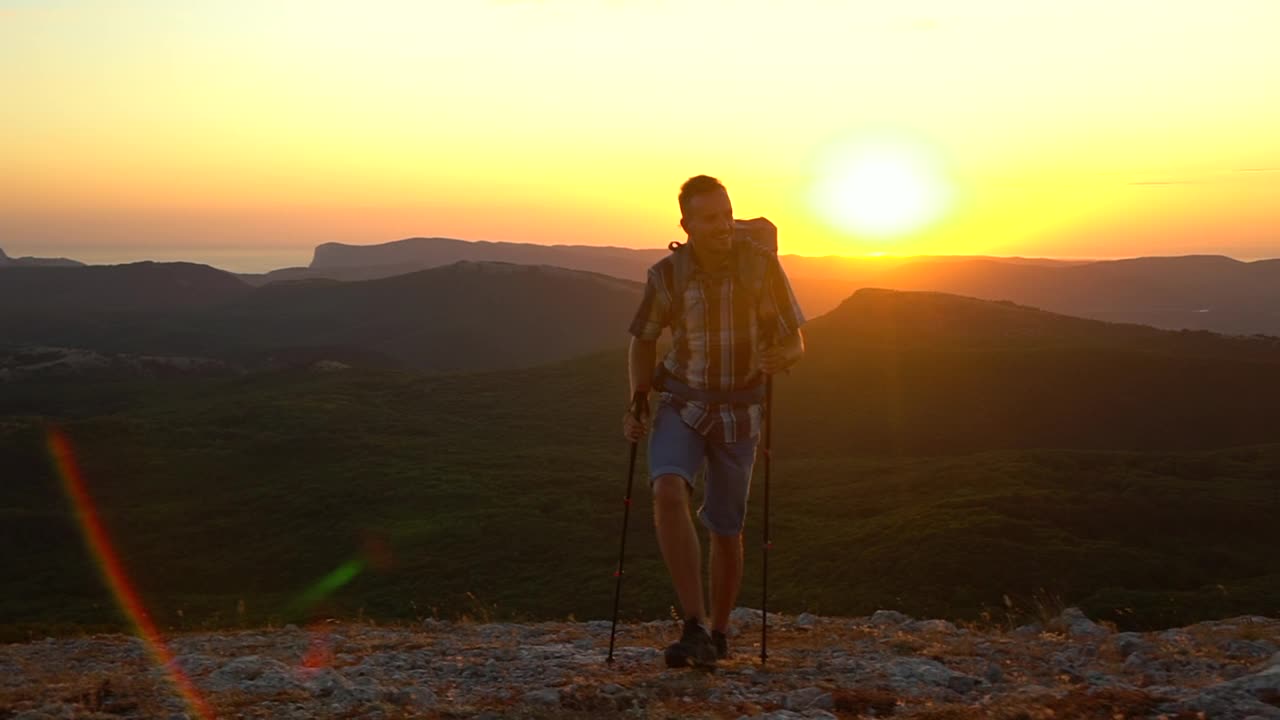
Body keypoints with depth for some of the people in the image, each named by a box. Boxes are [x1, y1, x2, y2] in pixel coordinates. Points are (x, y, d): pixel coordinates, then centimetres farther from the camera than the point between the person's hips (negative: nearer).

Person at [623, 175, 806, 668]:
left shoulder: (762, 265, -12)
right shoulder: (667, 274, -9)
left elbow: (795, 341, -5)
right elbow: (644, 340, 7)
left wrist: (780, 358, -29)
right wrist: (638, 403, -6)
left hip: (739, 411, 0)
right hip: (681, 404, 0)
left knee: (725, 530, 7)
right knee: (668, 492, -28)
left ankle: (717, 633, 29)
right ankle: (695, 628, -28)